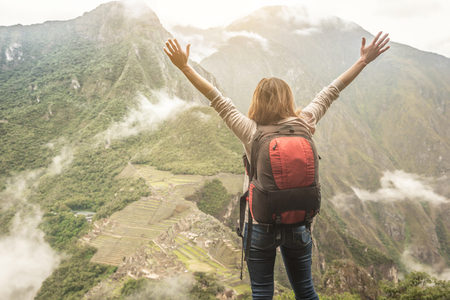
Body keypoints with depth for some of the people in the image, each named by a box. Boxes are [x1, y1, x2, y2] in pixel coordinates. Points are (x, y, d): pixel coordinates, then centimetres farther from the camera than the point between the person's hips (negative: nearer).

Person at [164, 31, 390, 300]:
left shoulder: (250, 132, -14)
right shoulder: (303, 126, -8)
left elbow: (217, 99, -10)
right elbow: (331, 92, 1)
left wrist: (184, 66, -3)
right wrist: (364, 61, 12)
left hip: (260, 226, -2)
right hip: (298, 224, 3)